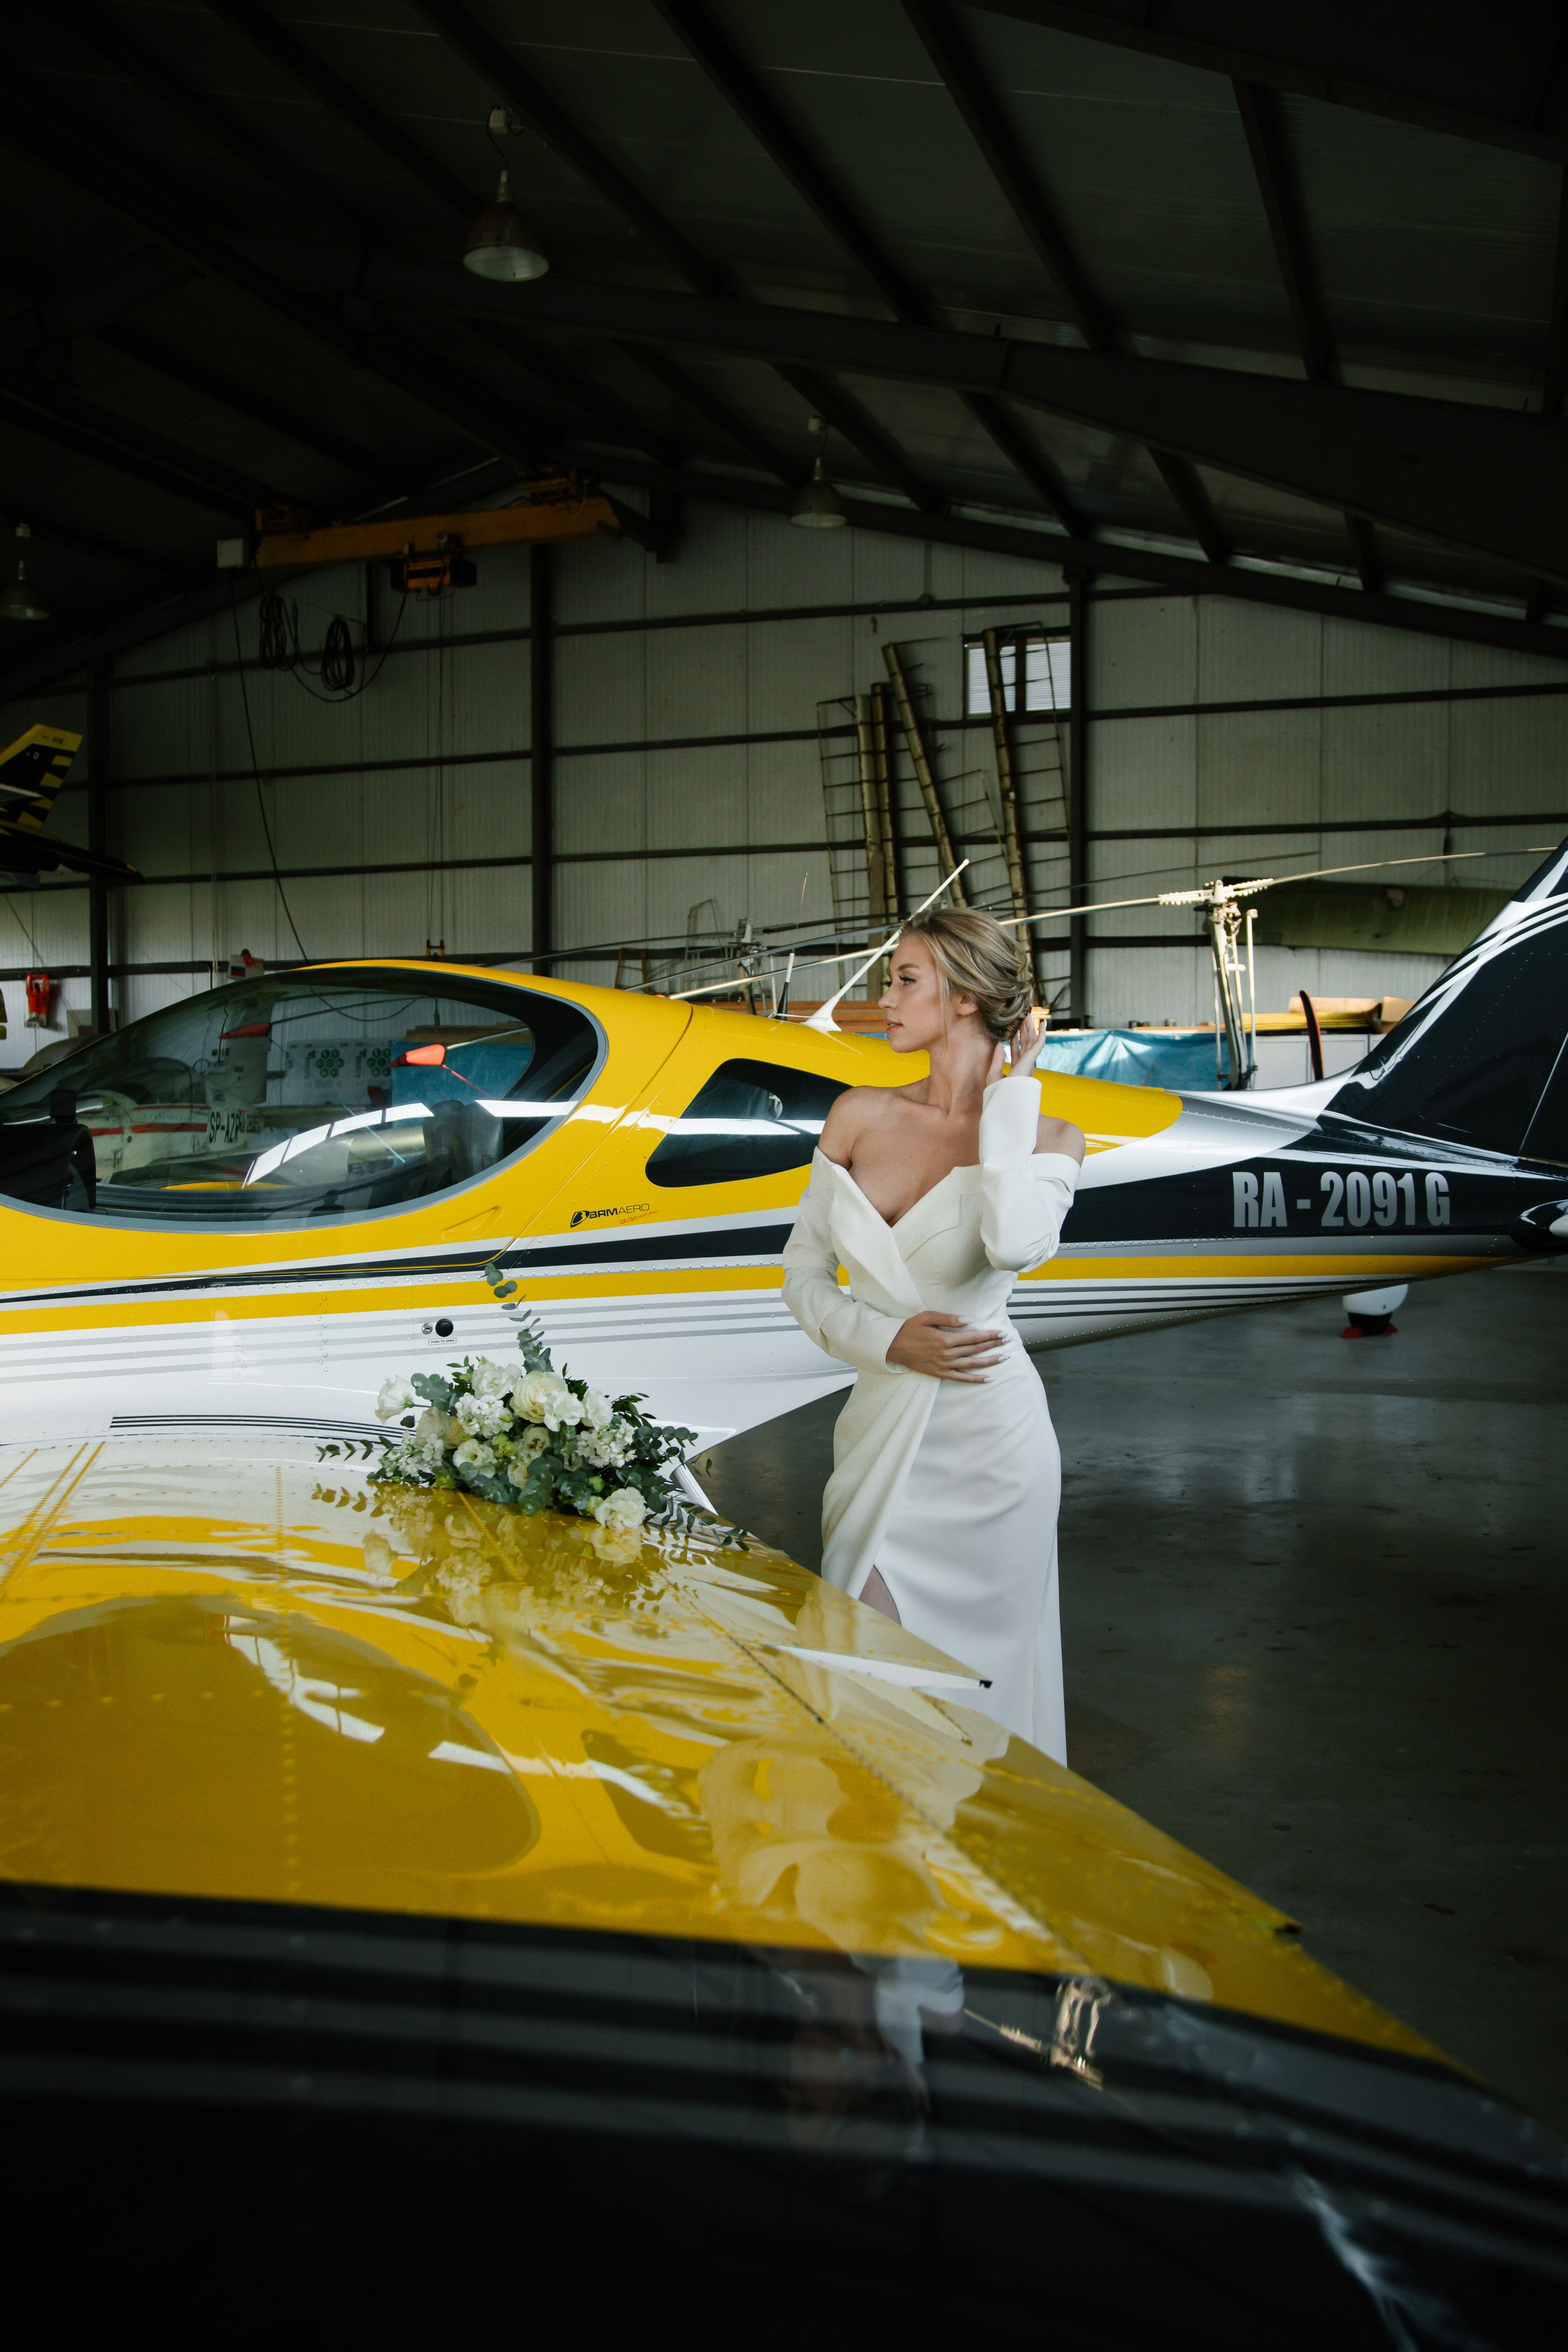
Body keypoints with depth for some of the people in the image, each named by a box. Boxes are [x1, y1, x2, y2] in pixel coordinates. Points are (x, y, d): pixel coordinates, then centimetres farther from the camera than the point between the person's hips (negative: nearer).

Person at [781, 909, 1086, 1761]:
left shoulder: (1047, 1137, -6)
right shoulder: (860, 1115, 4)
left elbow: (1015, 1244, -28)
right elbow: (803, 1273, 8)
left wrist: (1011, 1093, -15)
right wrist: (887, 1340, -10)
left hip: (985, 1434, -3)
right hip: (880, 1426, 4)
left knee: (975, 1670, 7)